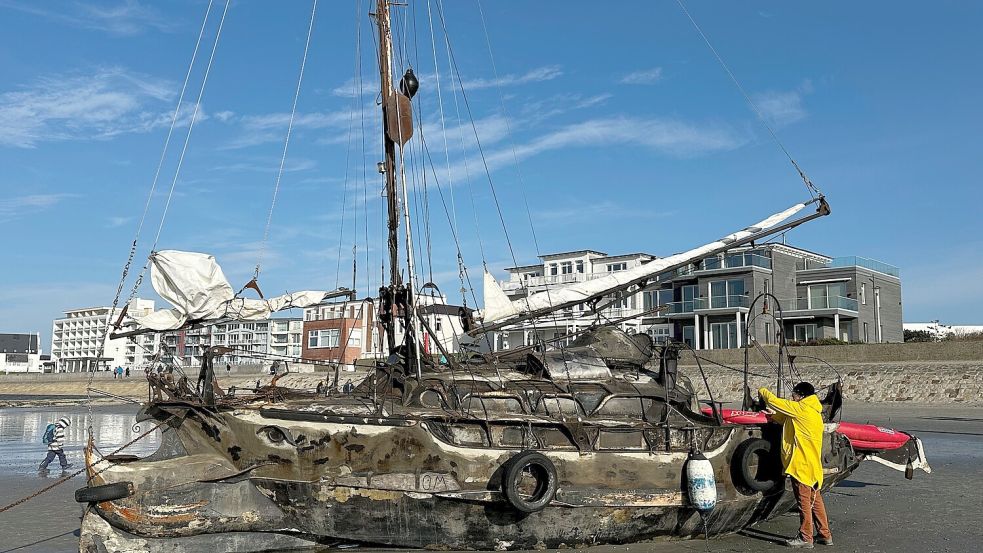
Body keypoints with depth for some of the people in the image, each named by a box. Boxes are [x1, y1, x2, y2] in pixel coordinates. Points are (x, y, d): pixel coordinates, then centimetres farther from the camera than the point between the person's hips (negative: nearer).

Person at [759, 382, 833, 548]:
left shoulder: (801, 408, -14)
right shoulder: (814, 412, 15)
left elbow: (773, 400, -11)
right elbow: (788, 421, 25)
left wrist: (763, 391, 7)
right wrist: (773, 414, 11)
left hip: (801, 464, -9)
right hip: (813, 465, 9)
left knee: (804, 501, -1)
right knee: (815, 501, 15)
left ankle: (805, 538, 5)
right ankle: (825, 535, 21)